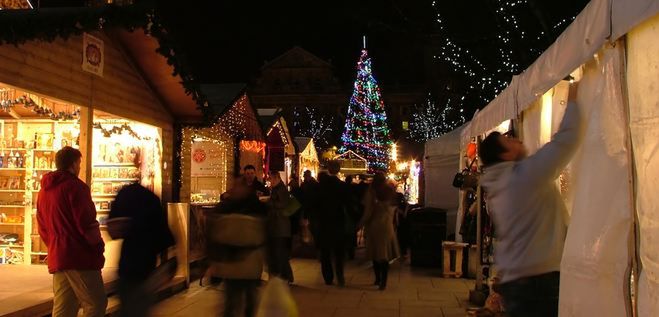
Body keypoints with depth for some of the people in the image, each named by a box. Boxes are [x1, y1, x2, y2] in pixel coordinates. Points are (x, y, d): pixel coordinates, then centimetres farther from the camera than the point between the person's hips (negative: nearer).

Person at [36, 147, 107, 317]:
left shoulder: (44, 190, 16)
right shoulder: (75, 186, -10)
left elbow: (43, 228, 20)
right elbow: (87, 223, -15)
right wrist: (99, 245, -1)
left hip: (56, 258, 9)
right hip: (80, 257, -8)